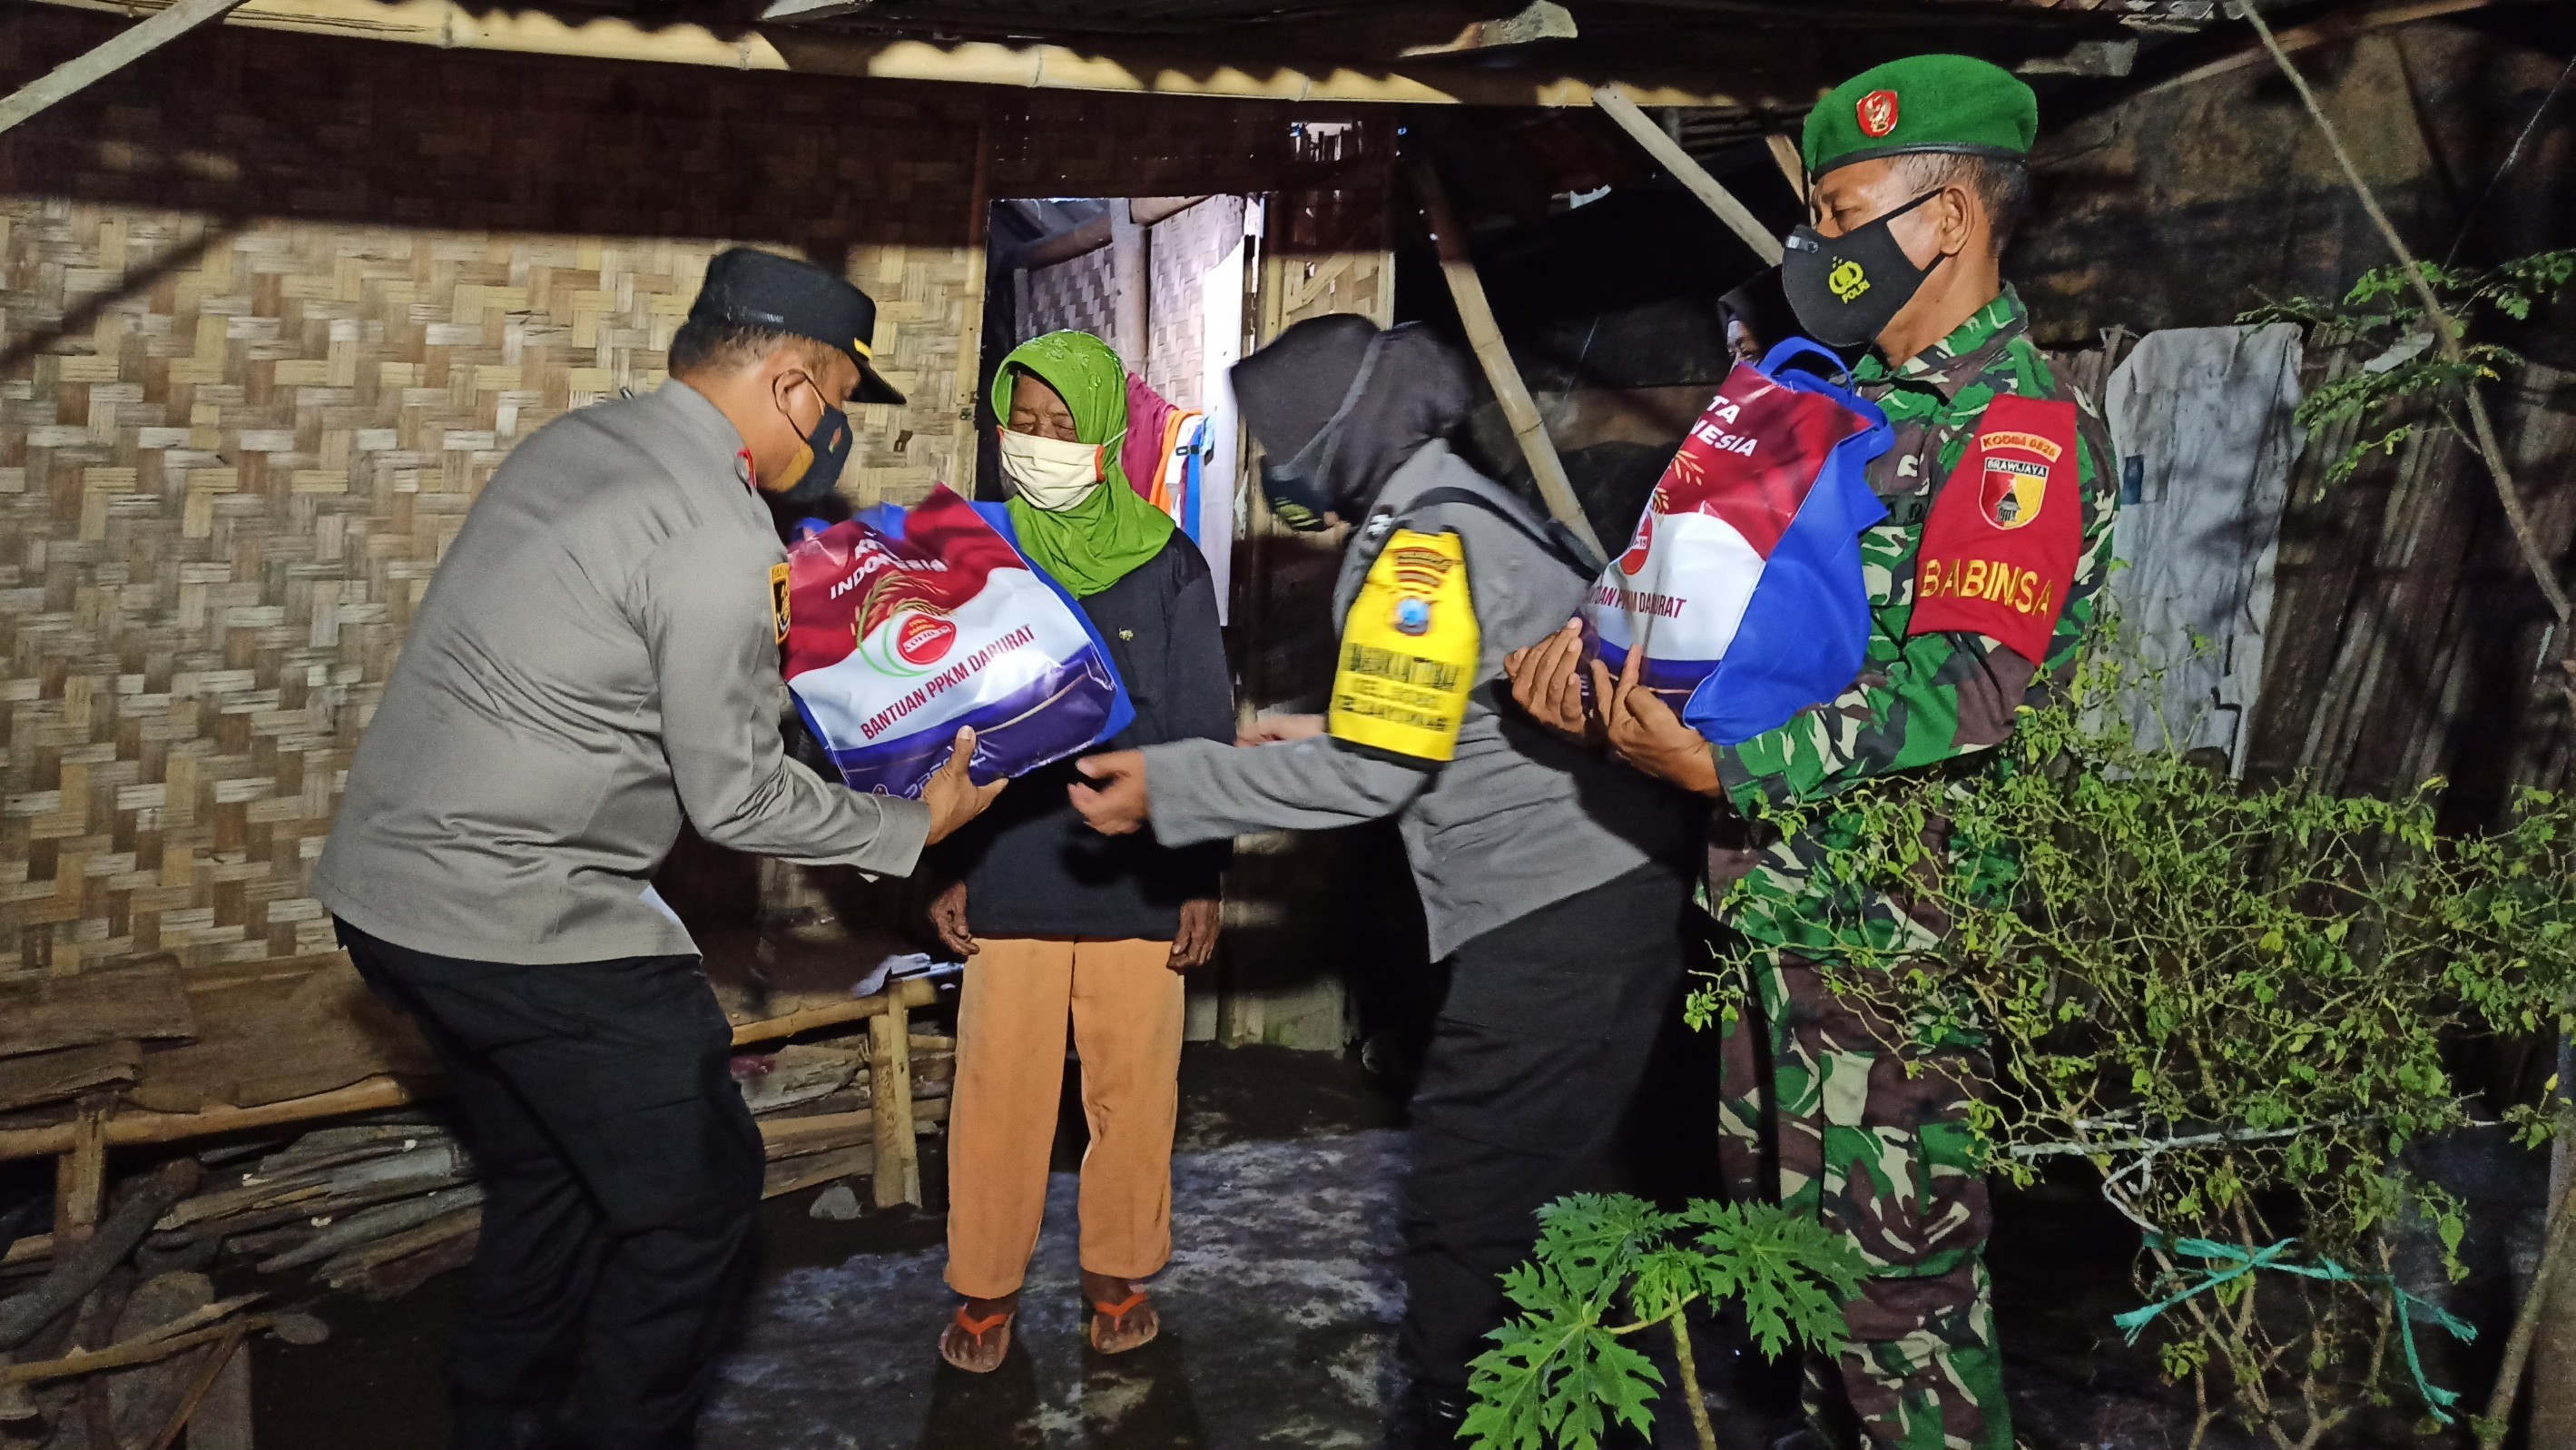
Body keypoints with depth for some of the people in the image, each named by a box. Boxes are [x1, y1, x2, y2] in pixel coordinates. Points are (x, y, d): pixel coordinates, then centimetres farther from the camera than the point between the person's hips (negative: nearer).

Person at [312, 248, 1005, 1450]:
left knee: (547, 1175, 23)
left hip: (387, 879, 10)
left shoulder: (575, 442, 8)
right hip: (519, 915, -10)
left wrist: (760, 636, 20)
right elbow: (734, 799, -13)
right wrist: (915, 827, -1)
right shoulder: (717, 534, -19)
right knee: (694, 1194, 4)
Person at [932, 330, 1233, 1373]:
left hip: (1141, 883, 0)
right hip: (1010, 880, 1)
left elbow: (1204, 730, 4)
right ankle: (986, 1286, 23)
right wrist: (944, 869, 4)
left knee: (1135, 1088, 8)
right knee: (997, 1090, 5)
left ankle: (1119, 1272, 28)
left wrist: (1203, 877, 2)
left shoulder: (1166, 565, 0)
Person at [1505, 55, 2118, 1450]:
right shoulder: (1845, 400, 15)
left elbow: (1966, 687, -23)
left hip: (1897, 927, -9)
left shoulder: (2022, 427, -13)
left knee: (1896, 1266, 0)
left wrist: (1723, 766, -29)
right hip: (1773, 898, 9)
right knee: (1780, 1228, 20)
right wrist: (1599, 641, -4)